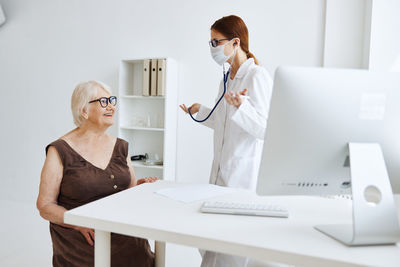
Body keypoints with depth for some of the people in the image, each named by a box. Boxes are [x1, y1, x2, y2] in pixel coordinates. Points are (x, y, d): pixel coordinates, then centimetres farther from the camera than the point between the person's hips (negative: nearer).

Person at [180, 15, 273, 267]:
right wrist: (200, 111, 21)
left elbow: (263, 129, -19)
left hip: (245, 173, -8)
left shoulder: (258, 76, -12)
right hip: (222, 170, 8)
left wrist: (240, 106, -34)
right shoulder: (227, 78, 14)